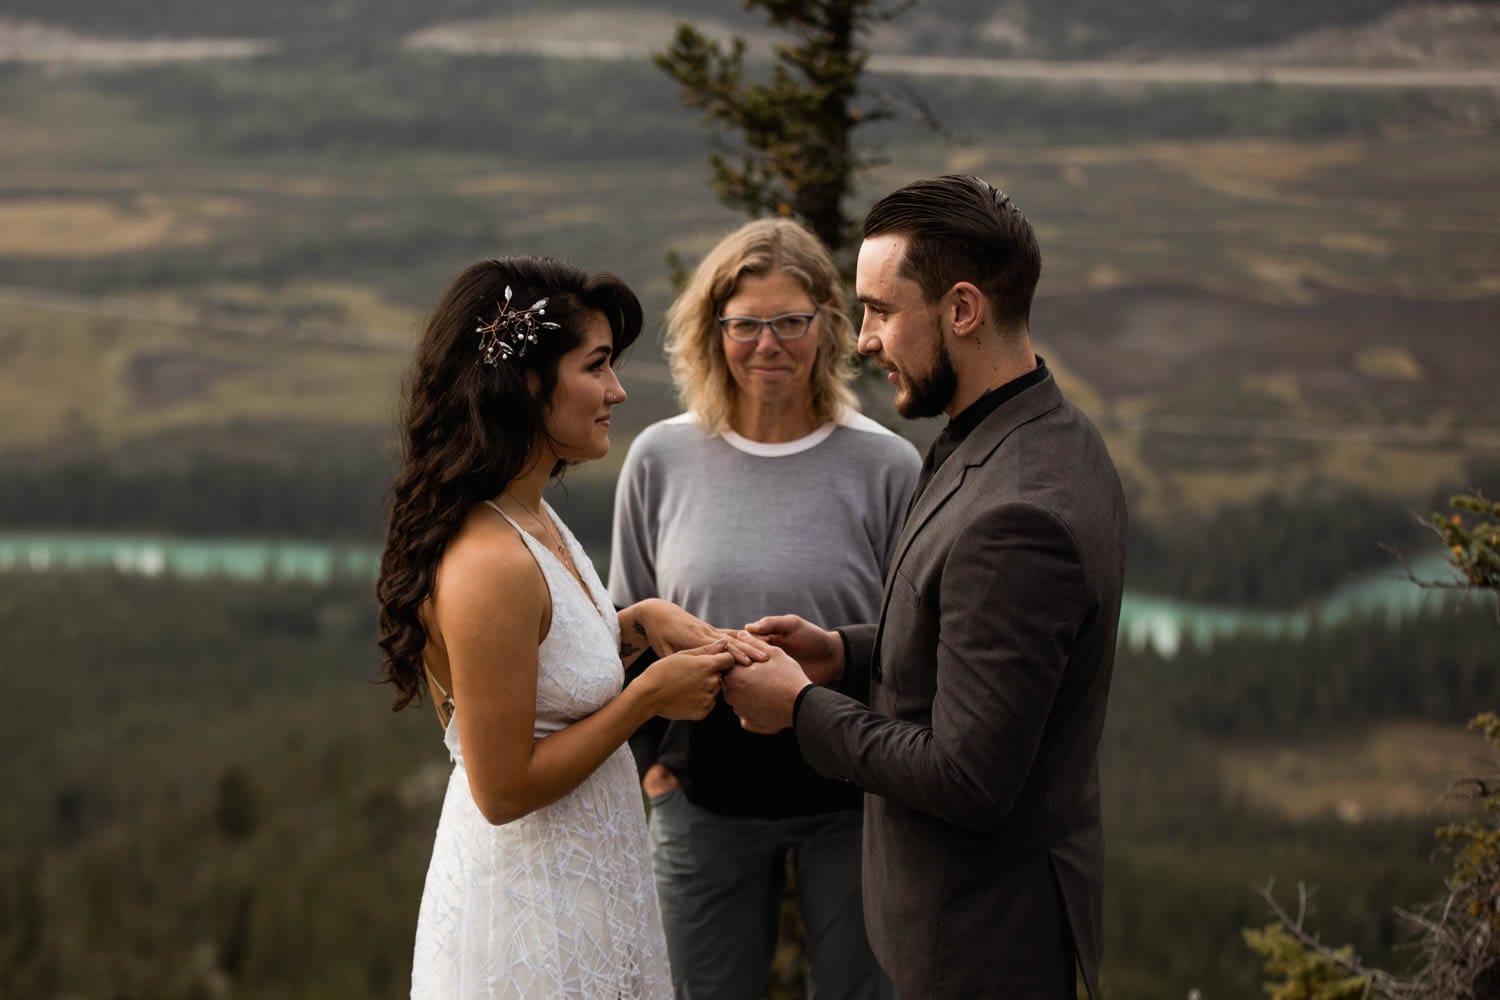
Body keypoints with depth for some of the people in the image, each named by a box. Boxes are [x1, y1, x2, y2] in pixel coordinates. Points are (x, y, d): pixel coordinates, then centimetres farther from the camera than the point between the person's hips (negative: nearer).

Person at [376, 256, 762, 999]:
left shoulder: (532, 517, 1)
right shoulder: (489, 563, -27)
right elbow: (504, 788, -23)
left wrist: (641, 620, 0)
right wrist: (649, 696, -17)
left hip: (581, 875, 9)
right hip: (531, 905, -9)